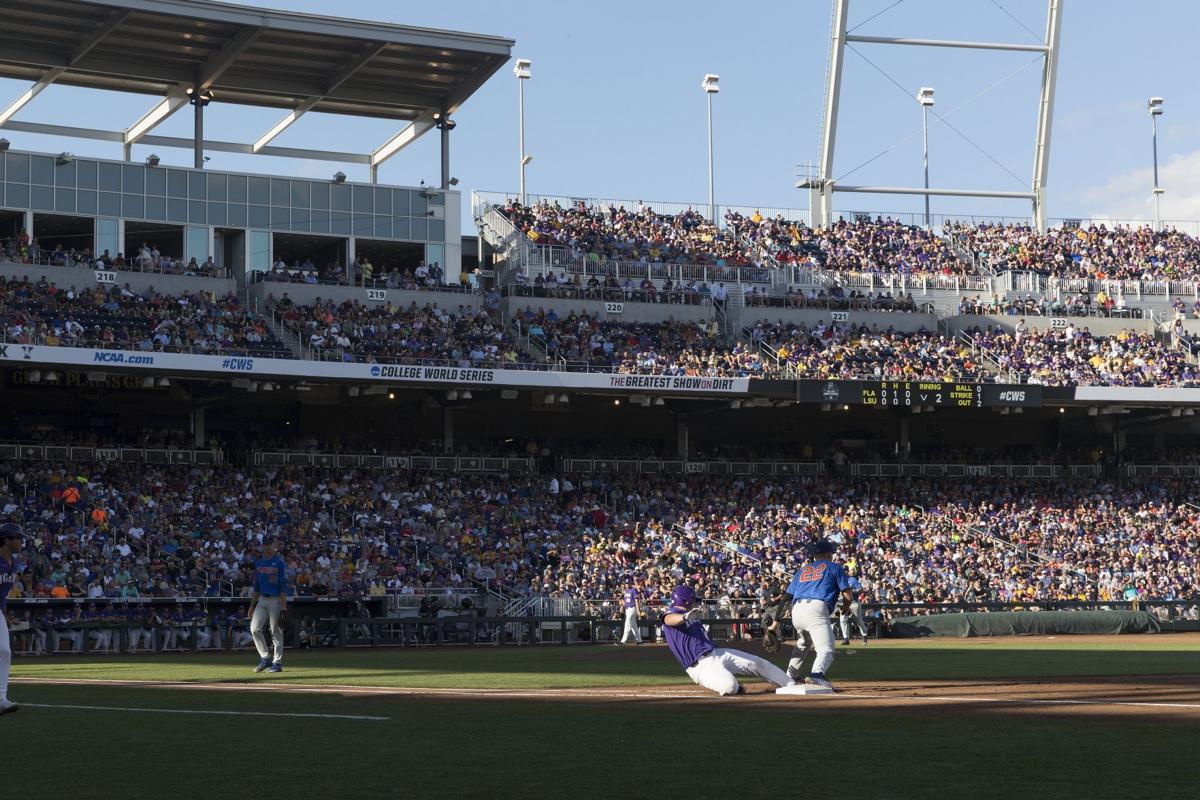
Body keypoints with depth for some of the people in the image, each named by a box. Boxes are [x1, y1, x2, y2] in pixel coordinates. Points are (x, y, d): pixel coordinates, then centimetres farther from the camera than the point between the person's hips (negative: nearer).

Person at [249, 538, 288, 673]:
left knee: (276, 632, -3)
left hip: (276, 600, -6)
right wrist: (252, 605, 14)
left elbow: (283, 586, -10)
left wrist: (283, 606, -17)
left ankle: (277, 663, 3)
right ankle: (265, 657, 8)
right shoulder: (259, 563, 13)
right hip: (262, 600, 6)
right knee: (254, 628, -4)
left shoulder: (279, 563, -6)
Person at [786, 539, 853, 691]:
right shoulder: (835, 568, 16)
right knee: (826, 649, -17)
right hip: (816, 609, -6)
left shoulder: (802, 570, 28)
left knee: (803, 644, 33)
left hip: (796, 610, 6)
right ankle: (816, 675, -44)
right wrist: (845, 607, 28)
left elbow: (788, 596, 20)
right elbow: (847, 596, 8)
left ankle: (790, 677, 36)